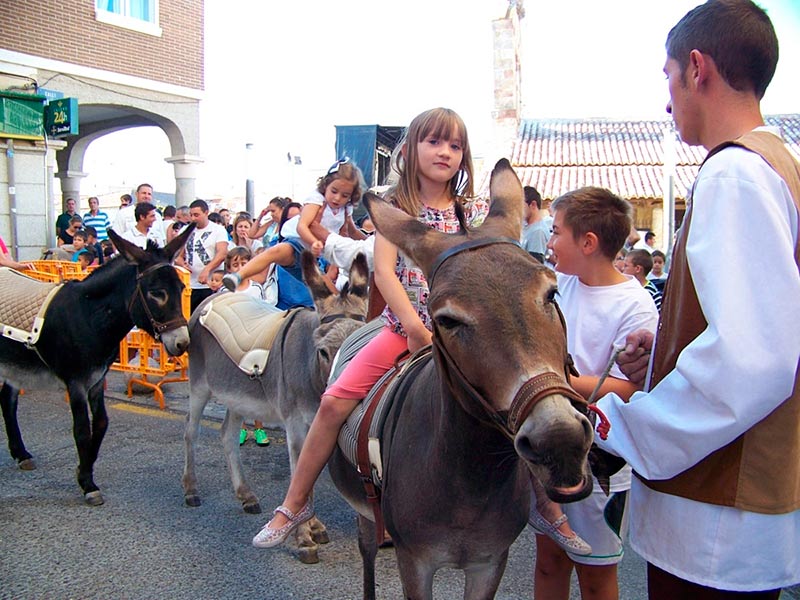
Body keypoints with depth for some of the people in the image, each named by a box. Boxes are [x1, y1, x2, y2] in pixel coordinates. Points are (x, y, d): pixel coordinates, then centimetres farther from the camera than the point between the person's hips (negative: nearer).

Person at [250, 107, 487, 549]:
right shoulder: (396, 206, 0)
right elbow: (383, 270, -11)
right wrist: (417, 328, -20)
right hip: (402, 328, 0)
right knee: (334, 402, -9)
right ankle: (295, 503, 8)